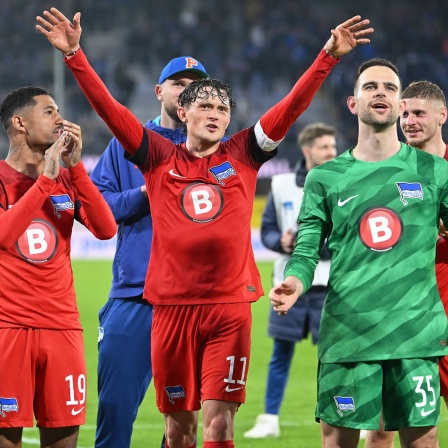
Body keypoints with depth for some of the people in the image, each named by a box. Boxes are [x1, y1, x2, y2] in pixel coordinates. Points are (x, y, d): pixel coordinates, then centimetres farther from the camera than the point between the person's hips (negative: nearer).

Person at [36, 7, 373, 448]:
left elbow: (292, 106, 2)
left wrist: (328, 56, -6)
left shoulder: (243, 156, 6)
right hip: (172, 306, 0)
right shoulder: (160, 158, 5)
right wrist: (74, 55, -9)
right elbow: (109, 108, -1)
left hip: (230, 305, 0)